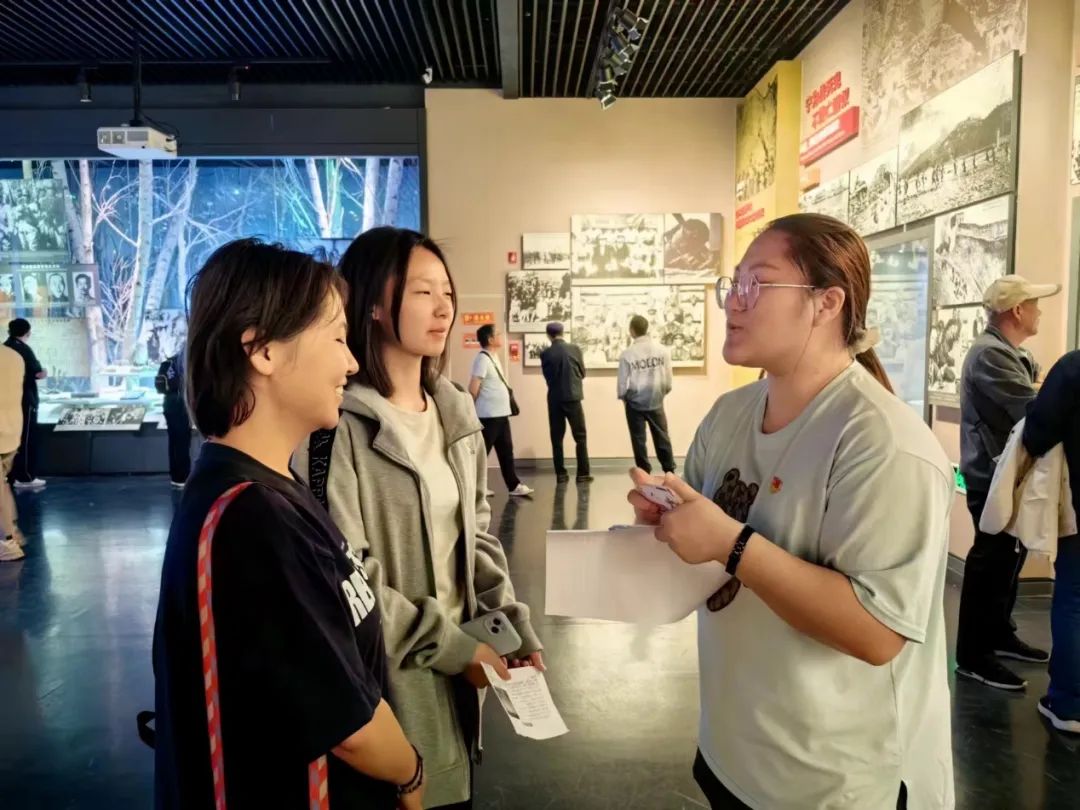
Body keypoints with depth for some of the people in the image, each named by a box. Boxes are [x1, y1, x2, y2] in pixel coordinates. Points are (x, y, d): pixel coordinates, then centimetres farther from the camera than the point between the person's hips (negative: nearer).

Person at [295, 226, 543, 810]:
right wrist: (444, 643, -15)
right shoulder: (340, 422, -18)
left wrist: (511, 622, 0)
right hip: (385, 680, -6)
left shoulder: (456, 411, 5)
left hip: (458, 670, 7)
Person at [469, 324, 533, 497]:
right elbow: (473, 388, -17)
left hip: (501, 414, 9)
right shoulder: (482, 358, -16)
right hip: (488, 416, -9)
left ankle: (514, 485, 17)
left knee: (506, 451, 11)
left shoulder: (493, 357, 13)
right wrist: (473, 409, -4)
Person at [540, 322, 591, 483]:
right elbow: (582, 373, 6)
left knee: (557, 438, 8)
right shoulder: (575, 349, -4)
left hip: (555, 399, 1)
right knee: (580, 437, 6)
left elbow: (547, 376, 5)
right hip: (573, 397, -1)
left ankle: (561, 473, 9)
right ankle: (583, 473, 4)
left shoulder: (545, 353, -5)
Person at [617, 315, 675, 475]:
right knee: (662, 438, 14)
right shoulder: (663, 350, -5)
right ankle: (670, 472, 17)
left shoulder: (627, 354, -13)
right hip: (656, 402, 2)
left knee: (639, 441, 9)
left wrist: (623, 397, 12)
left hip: (635, 403, -2)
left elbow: (622, 382, -8)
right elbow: (668, 377, -1)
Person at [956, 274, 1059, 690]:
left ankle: (999, 634, 35)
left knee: (1009, 556, 19)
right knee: (990, 561, -2)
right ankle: (973, 655, 9)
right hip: (992, 476, -10)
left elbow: (1028, 406, 7)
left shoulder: (1011, 353, 14)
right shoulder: (990, 354, -20)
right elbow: (1035, 411, -26)